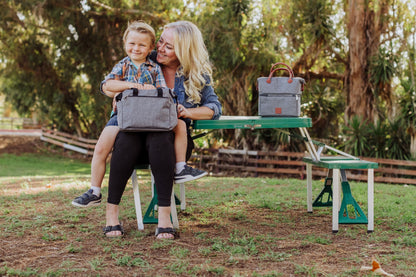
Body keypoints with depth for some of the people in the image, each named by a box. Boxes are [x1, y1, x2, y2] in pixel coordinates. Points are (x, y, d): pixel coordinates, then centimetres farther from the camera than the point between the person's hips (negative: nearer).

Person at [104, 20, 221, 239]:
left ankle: (164, 214, -38)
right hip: (138, 131, 1)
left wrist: (185, 112, -18)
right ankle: (111, 212, -29)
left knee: (159, 139, -37)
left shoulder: (197, 75, 6)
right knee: (127, 139, -35)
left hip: (174, 138, -1)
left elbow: (214, 107, -1)